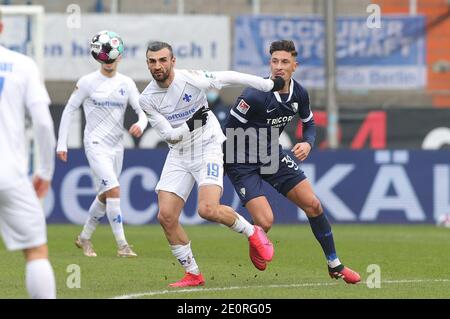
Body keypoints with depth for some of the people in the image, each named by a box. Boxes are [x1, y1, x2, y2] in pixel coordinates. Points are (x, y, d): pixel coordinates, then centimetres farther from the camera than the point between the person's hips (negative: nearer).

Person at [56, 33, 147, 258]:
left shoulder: (126, 83, 5)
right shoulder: (87, 82, -5)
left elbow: (143, 110, 2)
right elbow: (69, 110, 0)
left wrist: (140, 124, -22)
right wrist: (61, 144, -3)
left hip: (117, 146, 5)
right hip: (96, 144, -5)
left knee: (104, 196, 12)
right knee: (113, 191, -18)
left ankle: (84, 238, 31)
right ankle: (122, 245, -17)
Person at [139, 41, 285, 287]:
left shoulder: (190, 79, -15)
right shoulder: (147, 99, -5)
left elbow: (229, 78, -5)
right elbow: (169, 135, -6)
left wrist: (269, 85, -2)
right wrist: (189, 125, -25)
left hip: (208, 149, -4)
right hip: (178, 155, 4)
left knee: (208, 209, -24)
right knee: (166, 216, -8)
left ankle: (252, 233, 4)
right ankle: (193, 274, 7)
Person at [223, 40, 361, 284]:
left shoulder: (299, 94, -4)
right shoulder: (255, 95, -26)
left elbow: (309, 123, 14)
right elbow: (230, 130, -18)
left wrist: (307, 144, -7)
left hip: (273, 154, 6)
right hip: (241, 162, -6)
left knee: (312, 204, 2)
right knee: (265, 221, -19)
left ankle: (335, 265, 17)